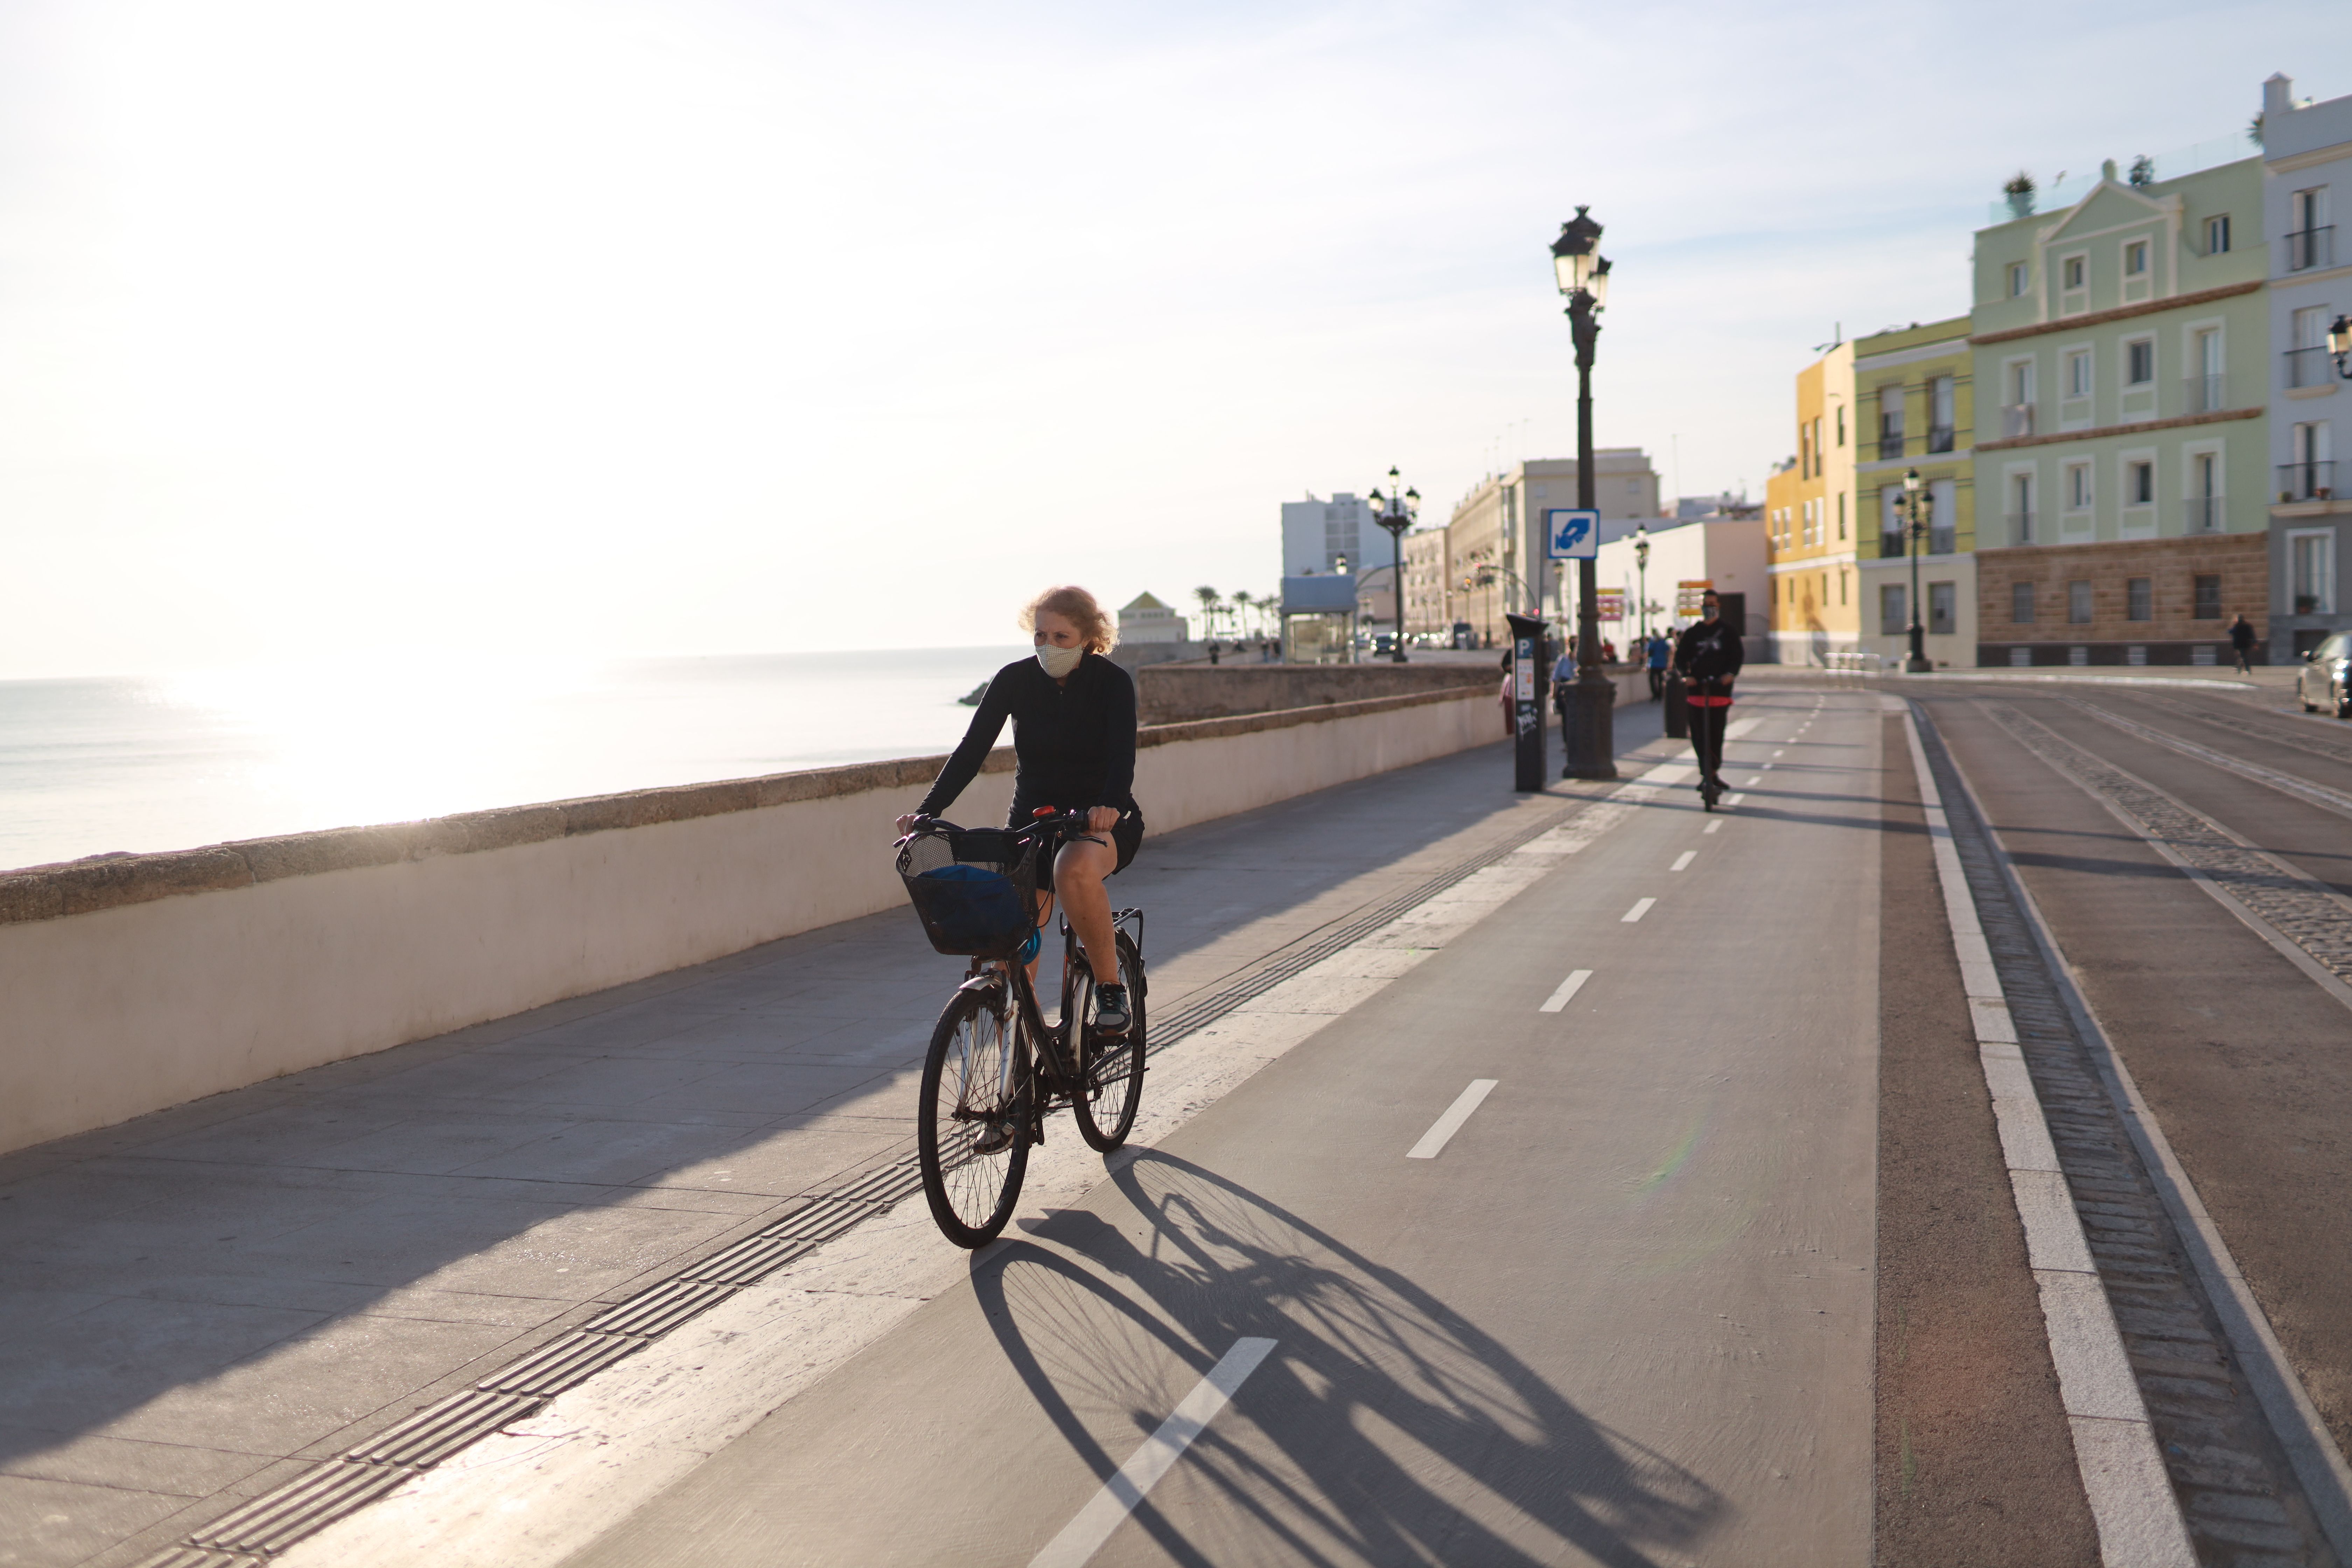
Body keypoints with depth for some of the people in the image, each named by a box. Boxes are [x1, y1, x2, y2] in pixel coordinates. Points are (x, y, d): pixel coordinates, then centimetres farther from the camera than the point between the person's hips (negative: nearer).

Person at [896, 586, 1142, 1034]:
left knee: (1075, 870, -38)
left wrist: (1109, 805, -45)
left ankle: (1110, 984, -18)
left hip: (1101, 820, -3)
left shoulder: (1113, 682, -11)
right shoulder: (1014, 680, -5)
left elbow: (1122, 755, -24)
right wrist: (927, 811, -23)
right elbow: (972, 749, -10)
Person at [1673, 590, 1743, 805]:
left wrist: (1731, 674, -18)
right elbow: (1681, 656, 7)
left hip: (1720, 688, -2)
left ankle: (1713, 772, 8)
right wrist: (1685, 674, -13)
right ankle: (1707, 773, 6)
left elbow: (1737, 655, 1)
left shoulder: (1728, 631, 8)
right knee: (1698, 736, -4)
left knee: (1716, 734, -5)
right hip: (1696, 688, 2)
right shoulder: (1693, 632, 12)